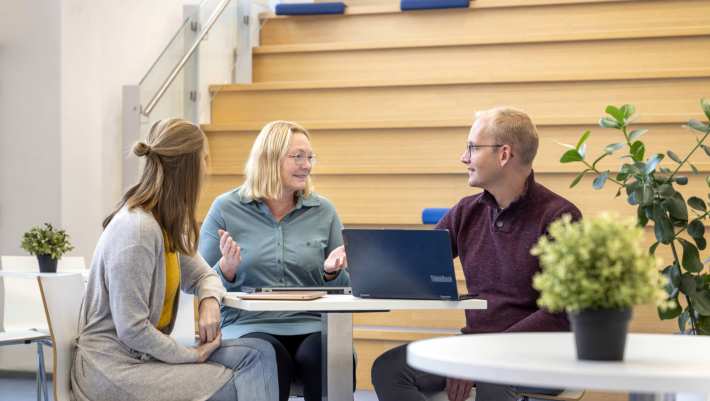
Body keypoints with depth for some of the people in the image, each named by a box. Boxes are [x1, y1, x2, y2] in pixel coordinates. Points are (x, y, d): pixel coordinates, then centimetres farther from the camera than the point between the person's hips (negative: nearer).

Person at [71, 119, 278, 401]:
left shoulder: (167, 223, 6)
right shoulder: (137, 229, -22)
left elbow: (202, 275, 17)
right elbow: (131, 329, -24)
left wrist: (210, 301, -7)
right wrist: (193, 355, -13)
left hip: (146, 353, 9)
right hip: (116, 370, -8)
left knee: (257, 354, -6)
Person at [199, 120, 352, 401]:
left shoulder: (323, 211, 10)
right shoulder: (226, 209, 4)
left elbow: (343, 290, 16)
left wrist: (333, 274, -7)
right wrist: (227, 269, -14)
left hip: (311, 326, 2)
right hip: (248, 325, -2)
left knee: (322, 358, -32)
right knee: (271, 360, -35)